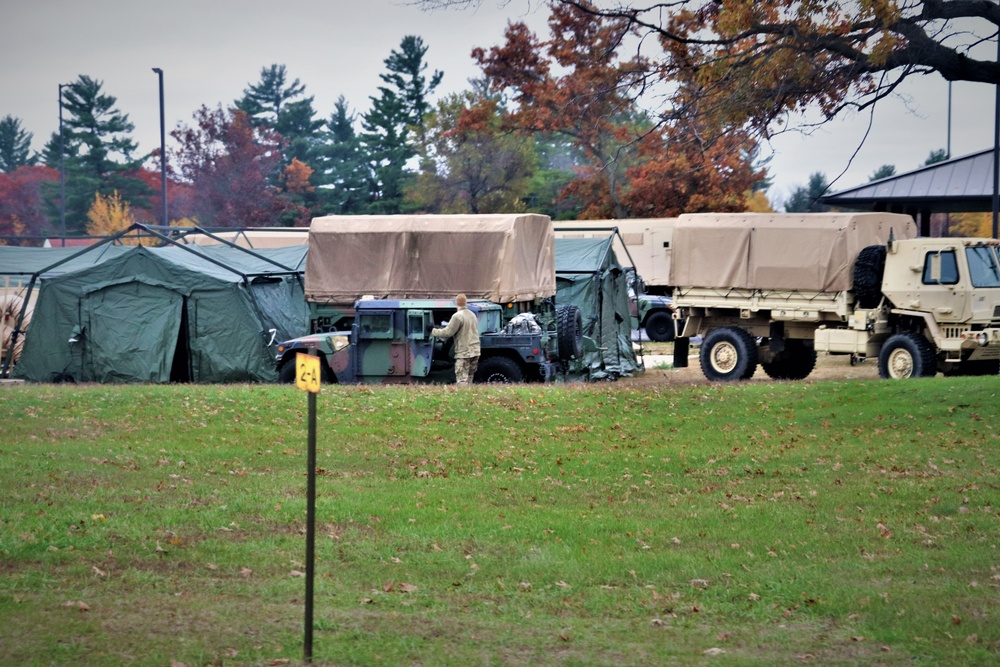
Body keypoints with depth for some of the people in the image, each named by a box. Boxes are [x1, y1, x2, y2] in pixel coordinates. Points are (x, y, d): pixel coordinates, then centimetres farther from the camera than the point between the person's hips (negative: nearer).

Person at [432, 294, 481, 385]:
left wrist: (433, 331, 0)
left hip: (464, 353, -8)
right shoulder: (473, 315, 14)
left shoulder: (458, 316, -12)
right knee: (469, 380, 13)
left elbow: (448, 332, -13)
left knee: (462, 381, -9)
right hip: (475, 351, 8)